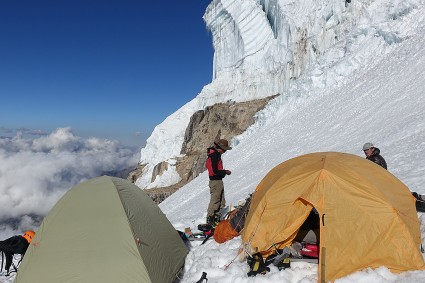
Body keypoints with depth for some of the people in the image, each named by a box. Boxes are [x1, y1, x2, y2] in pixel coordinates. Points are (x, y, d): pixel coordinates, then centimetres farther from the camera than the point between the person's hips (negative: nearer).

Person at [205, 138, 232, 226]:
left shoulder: (216, 154, 14)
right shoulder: (214, 156, -19)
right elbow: (215, 171, -22)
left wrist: (224, 171, 11)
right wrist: (225, 172, -11)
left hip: (218, 180, 11)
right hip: (216, 181, -11)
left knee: (221, 201, 15)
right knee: (214, 200, -4)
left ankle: (217, 218, 22)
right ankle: (210, 219, 4)